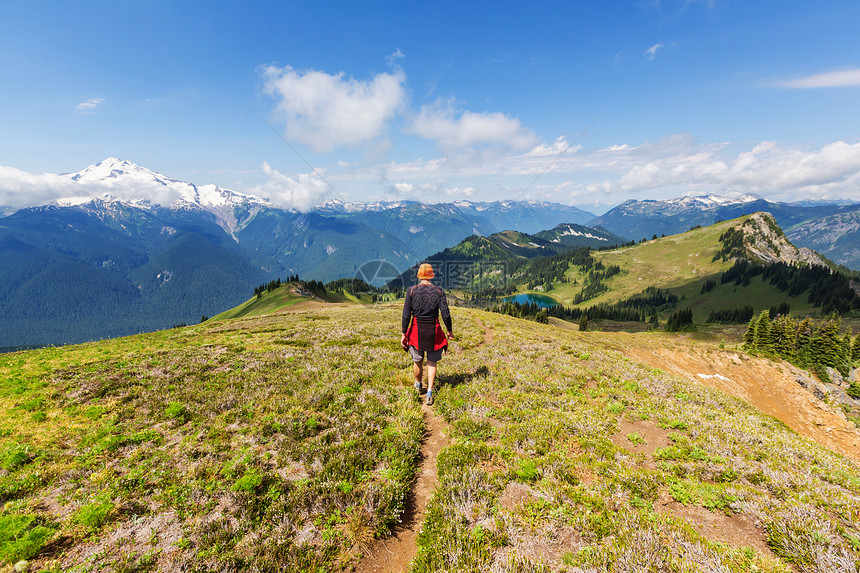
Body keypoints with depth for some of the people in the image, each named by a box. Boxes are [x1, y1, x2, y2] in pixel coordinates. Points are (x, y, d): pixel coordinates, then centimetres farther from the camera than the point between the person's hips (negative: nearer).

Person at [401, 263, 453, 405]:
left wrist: (404, 334, -1)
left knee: (417, 360, 20)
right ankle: (429, 393, 7)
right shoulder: (439, 291, -6)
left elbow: (406, 315, -8)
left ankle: (418, 385, 44)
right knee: (432, 362, 15)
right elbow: (445, 314, -8)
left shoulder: (411, 291, -7)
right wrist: (450, 331, 6)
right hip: (434, 330, 0)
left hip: (416, 329, 0)